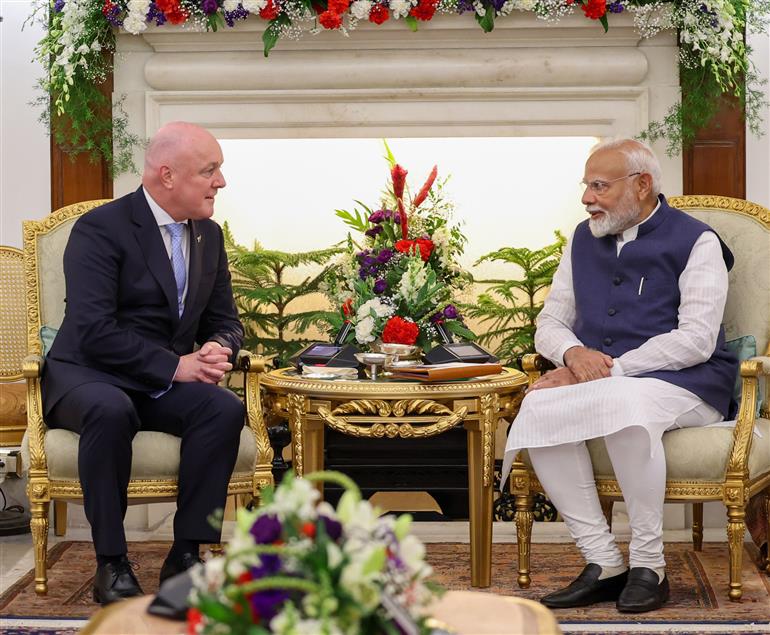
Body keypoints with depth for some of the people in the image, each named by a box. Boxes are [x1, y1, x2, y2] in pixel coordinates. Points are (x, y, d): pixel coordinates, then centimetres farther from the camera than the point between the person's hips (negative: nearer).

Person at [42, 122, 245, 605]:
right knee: (111, 411, -39)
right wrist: (175, 366, -25)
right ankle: (111, 564, -27)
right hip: (88, 375, -5)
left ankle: (186, 555, -20)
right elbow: (94, 331, -22)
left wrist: (218, 348, -12)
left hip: (166, 384, 5)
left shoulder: (209, 235, 9)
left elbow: (224, 320, 13)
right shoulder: (100, 229, -13)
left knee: (227, 408, -26)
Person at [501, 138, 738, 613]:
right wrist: (575, 354, -8)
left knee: (625, 403, -40)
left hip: (683, 384, -5)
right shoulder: (584, 239, 18)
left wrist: (610, 369, -17)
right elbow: (550, 323, 17)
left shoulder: (694, 241, -1)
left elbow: (697, 339, -12)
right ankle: (604, 564, -24)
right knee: (539, 408, -28)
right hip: (596, 379, 5)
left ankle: (648, 566, -26)